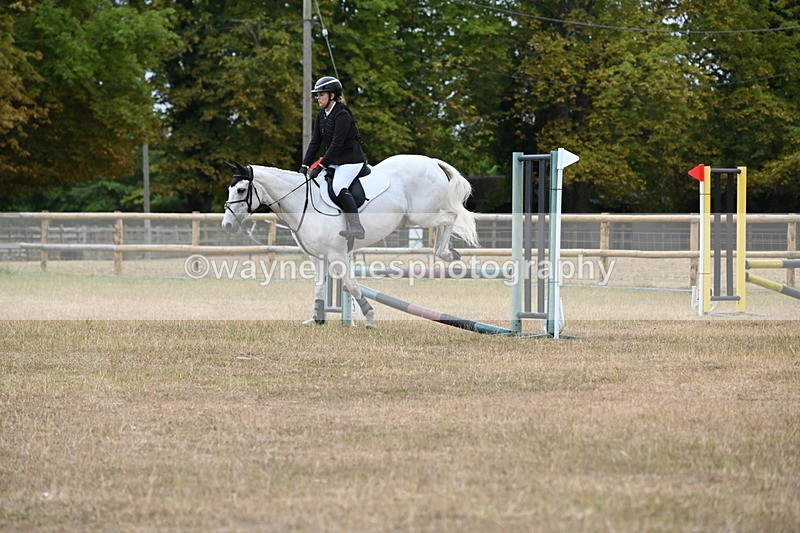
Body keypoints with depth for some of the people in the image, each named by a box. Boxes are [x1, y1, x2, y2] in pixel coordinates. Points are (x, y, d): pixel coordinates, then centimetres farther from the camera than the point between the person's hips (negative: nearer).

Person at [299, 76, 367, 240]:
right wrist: (305, 165, -2)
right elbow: (315, 142, 7)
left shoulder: (342, 114, -19)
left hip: (350, 159, -10)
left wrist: (321, 166, -24)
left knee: (339, 187, -27)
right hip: (335, 161, 10)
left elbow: (336, 144, -23)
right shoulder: (322, 115, 8)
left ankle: (357, 228, -29)